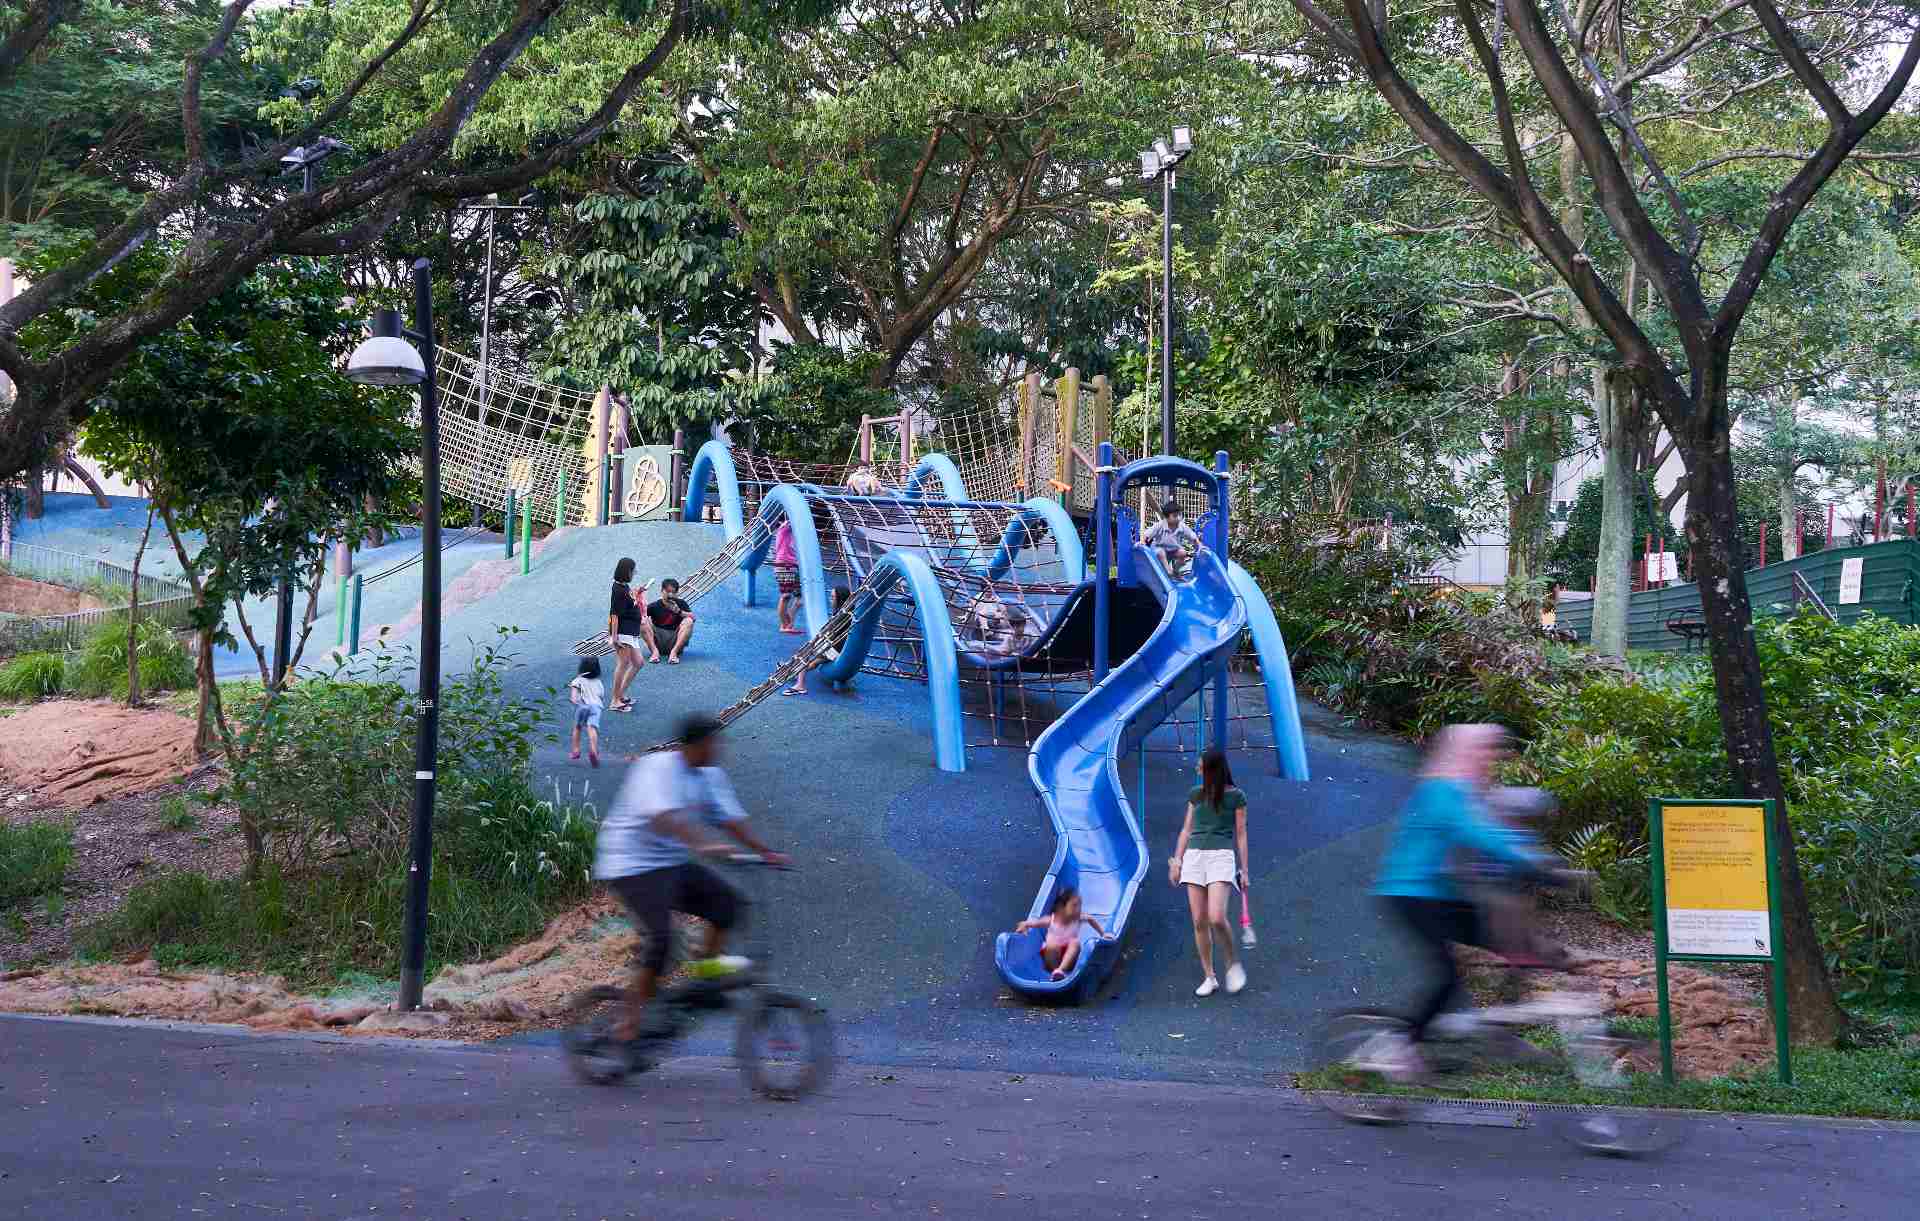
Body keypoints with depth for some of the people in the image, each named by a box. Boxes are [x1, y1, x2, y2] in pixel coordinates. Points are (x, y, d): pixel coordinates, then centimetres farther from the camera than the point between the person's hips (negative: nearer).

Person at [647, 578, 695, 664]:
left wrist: (679, 612, -22)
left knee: (688, 621, -20)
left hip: (675, 641, 0)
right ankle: (655, 651, -28)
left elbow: (692, 617, -6)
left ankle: (674, 652, -30)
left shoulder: (681, 603, 7)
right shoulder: (655, 606, 3)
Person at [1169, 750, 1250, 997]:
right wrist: (1177, 860, 12)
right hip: (1194, 856, 4)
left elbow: (1241, 834, 4)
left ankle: (1233, 963, 5)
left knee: (1216, 918, -19)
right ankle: (1209, 978, 9)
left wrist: (1244, 869, 2)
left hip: (1221, 856, -4)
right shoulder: (1196, 793, 13)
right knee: (1199, 922, 0)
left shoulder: (1235, 796, 2)